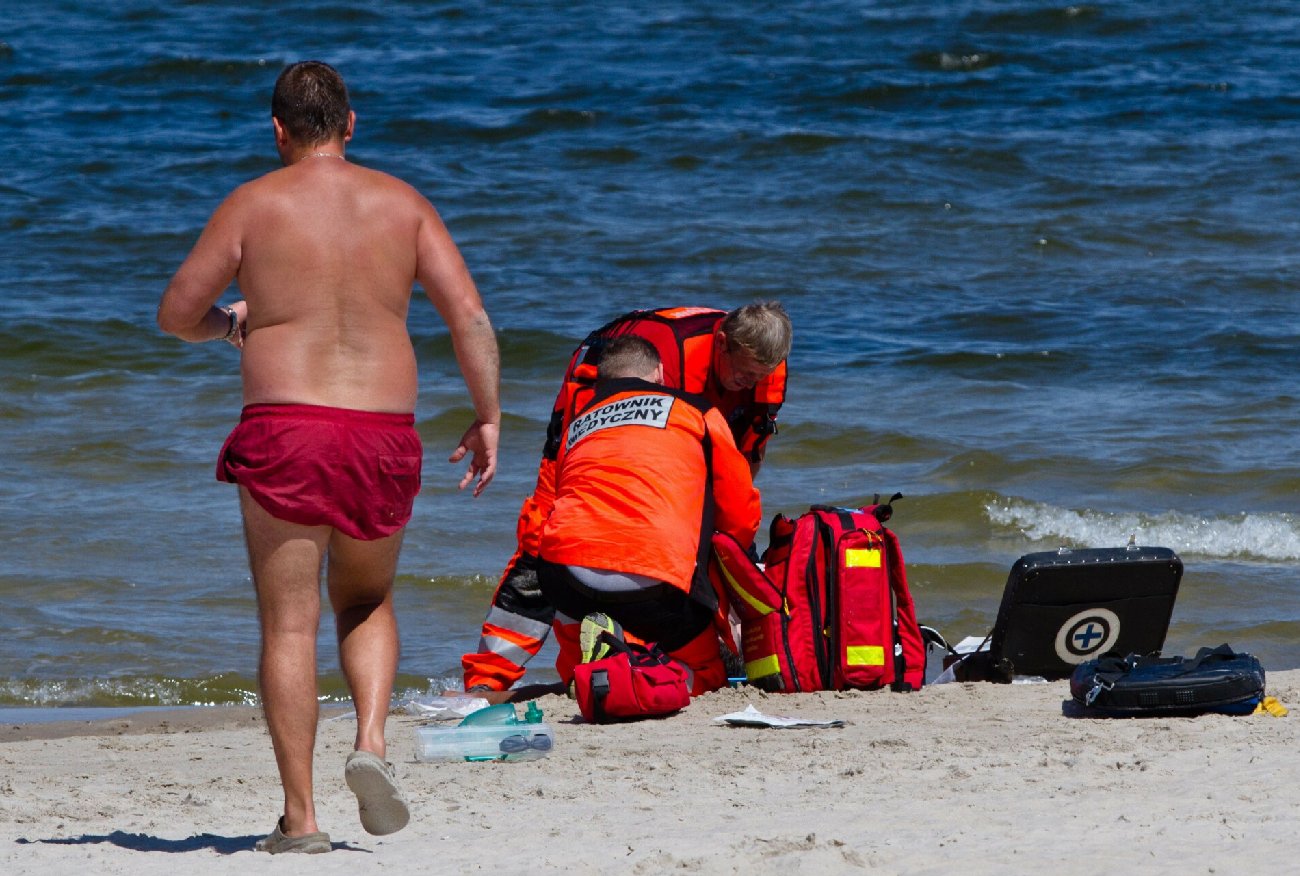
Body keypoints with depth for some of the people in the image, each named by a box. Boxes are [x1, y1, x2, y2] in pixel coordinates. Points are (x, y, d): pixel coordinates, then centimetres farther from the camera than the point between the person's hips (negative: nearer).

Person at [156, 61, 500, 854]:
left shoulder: (254, 205, 2)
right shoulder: (401, 203, 8)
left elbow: (176, 314, 7)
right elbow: (468, 313, 0)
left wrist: (229, 326, 27)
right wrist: (488, 417, 6)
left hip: (283, 431, -2)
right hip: (383, 434, 2)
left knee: (289, 623, 2)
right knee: (367, 605, 23)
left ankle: (301, 816, -2)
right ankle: (371, 743, -1)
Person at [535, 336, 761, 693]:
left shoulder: (576, 425, 30)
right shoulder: (697, 411, 21)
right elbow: (741, 517, 23)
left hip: (564, 566, 3)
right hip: (654, 577, -3)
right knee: (706, 674, 18)